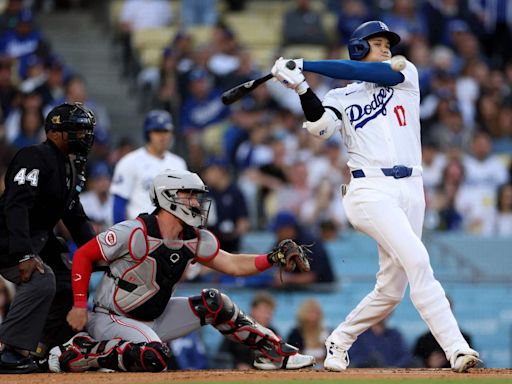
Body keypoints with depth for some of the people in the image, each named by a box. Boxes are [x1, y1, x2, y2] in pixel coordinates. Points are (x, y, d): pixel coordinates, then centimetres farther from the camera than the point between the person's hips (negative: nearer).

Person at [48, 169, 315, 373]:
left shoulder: (195, 240, 0)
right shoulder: (135, 233, -21)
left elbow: (232, 265, 4)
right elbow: (83, 256, -15)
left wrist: (273, 259, -12)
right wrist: (80, 306, -21)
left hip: (155, 319, 8)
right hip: (112, 319, -8)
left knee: (213, 302, 0)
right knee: (154, 356, -36)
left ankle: (273, 351, 11)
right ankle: (78, 353, -22)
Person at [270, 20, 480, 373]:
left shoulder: (405, 74, 15)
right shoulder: (342, 97, 11)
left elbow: (370, 73, -2)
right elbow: (320, 125, -10)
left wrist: (305, 65, -2)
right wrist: (301, 87, -24)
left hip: (410, 190, 4)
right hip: (371, 191, -4)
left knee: (391, 290, 4)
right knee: (417, 261, -23)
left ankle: (339, 342, 24)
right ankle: (456, 349, -28)